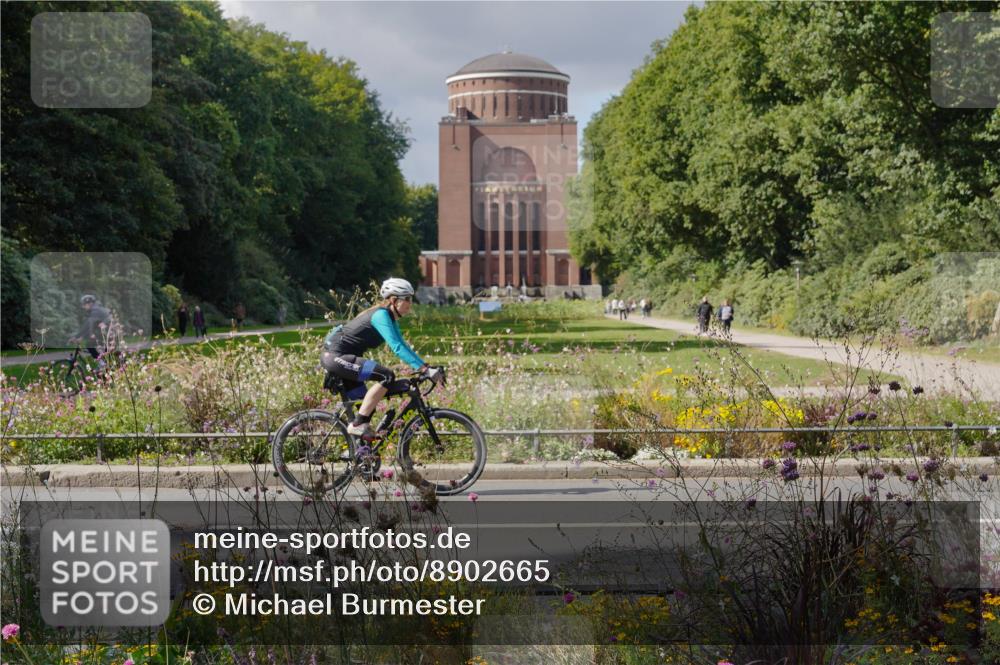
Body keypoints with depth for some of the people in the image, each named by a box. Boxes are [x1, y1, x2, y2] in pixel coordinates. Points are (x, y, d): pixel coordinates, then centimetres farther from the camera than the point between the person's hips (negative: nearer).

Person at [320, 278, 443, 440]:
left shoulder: (390, 318, 13)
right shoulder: (381, 315, -17)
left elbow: (403, 346, 18)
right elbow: (397, 348, -27)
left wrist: (427, 367, 8)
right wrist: (424, 369, -31)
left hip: (337, 357, 10)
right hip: (336, 356, -10)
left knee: (368, 406, 10)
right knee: (387, 376, -22)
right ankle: (358, 424, -19)